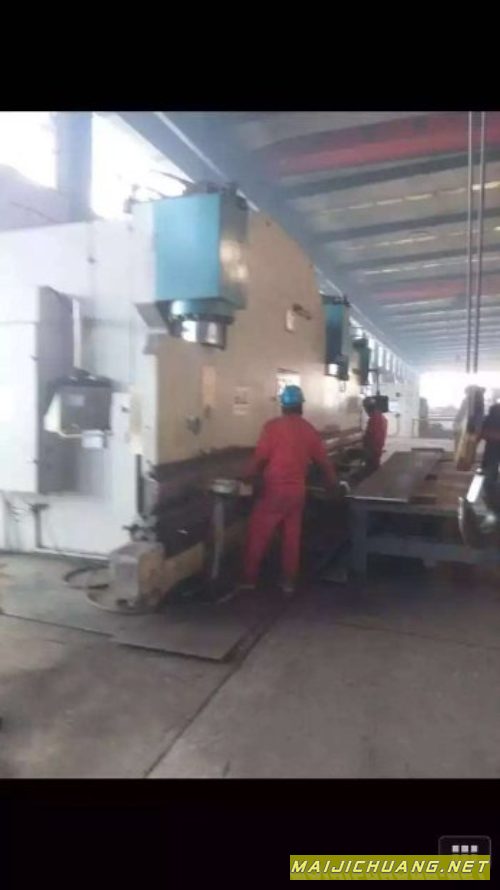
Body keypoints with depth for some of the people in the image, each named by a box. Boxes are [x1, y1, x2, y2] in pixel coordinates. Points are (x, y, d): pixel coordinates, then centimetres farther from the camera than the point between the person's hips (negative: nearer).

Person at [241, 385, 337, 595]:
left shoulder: (273, 426, -10)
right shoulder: (309, 430, 4)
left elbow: (259, 458, -13)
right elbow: (323, 460, 10)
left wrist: (246, 477, 2)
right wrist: (333, 483, 25)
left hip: (275, 490, -4)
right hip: (297, 490, 5)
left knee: (258, 533, 8)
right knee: (292, 536, 13)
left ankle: (250, 579, 15)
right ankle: (289, 582, 20)